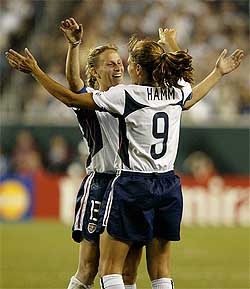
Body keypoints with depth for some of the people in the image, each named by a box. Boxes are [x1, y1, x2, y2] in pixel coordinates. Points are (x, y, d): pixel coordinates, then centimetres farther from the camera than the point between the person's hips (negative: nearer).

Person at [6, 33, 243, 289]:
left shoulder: (125, 95, -11)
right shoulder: (176, 92, 4)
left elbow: (71, 98, -6)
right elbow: (191, 98, 31)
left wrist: (35, 71, 1)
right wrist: (219, 72, 47)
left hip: (132, 185, -6)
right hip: (169, 185, 6)